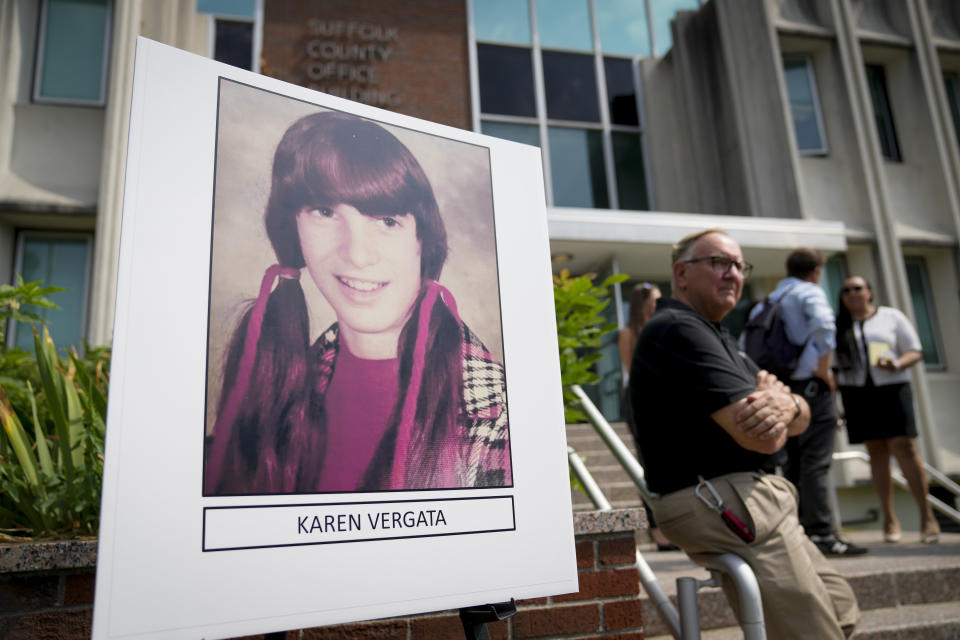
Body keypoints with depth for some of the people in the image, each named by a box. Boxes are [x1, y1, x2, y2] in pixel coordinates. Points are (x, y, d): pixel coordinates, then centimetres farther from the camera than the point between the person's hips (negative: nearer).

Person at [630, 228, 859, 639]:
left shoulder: (715, 336, 19)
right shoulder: (678, 330, -16)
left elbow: (802, 420, 11)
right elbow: (761, 437, -24)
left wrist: (787, 405, -15)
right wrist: (781, 401, 0)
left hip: (744, 498, 11)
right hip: (721, 502, -11)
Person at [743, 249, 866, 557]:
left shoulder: (767, 301, 16)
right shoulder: (810, 292, -4)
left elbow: (745, 344, 15)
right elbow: (824, 325, -25)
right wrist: (823, 369, -15)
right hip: (810, 386, -7)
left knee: (792, 464, 12)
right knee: (816, 462, -7)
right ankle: (820, 534, -6)